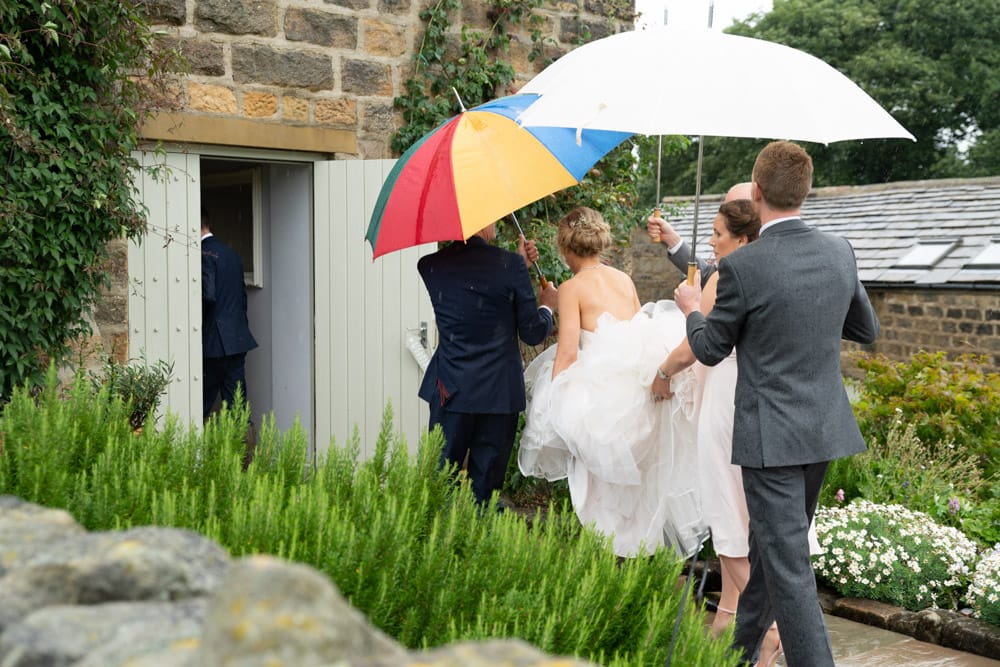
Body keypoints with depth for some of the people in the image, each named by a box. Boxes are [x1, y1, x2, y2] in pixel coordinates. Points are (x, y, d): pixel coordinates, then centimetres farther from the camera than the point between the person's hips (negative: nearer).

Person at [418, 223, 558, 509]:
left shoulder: (430, 266, -2)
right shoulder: (510, 264, -12)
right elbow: (533, 333, -6)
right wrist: (547, 306, 15)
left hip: (451, 391, 2)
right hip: (499, 392, -2)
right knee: (485, 483, 10)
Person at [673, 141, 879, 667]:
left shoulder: (742, 265, -18)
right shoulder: (840, 253, 0)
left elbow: (710, 350, -4)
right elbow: (866, 330, 14)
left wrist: (691, 308, 16)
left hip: (772, 436, -7)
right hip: (825, 427, 7)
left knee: (789, 569, -1)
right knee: (770, 548, 23)